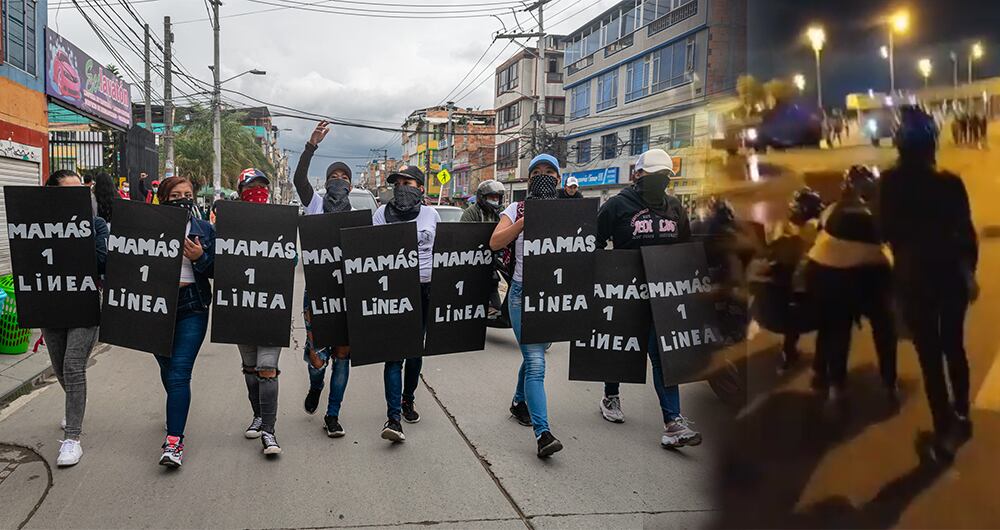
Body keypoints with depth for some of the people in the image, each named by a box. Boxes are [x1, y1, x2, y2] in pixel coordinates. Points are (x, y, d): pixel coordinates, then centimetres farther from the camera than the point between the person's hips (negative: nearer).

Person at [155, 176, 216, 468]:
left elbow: (216, 271, 4)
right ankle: (177, 410, 48)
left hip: (192, 309, -2)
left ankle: (174, 439, -11)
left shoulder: (204, 230, 4)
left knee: (179, 373, -11)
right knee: (167, 368, 19)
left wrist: (200, 258, -14)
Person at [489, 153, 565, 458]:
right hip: (524, 293, -3)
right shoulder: (518, 209, 4)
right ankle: (542, 433, -17)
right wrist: (525, 220, -17)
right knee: (535, 362, -13)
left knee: (534, 355, 16)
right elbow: (495, 242, -9)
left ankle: (520, 402, 42)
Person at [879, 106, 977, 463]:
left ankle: (944, 436, 12)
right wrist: (969, 272, 9)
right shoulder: (950, 183, -11)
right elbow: (967, 233, -3)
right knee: (954, 347, 21)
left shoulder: (891, 183, -13)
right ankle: (960, 417, 39)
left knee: (929, 357, 7)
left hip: (914, 279, -2)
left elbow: (886, 232, -5)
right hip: (951, 276, 2)